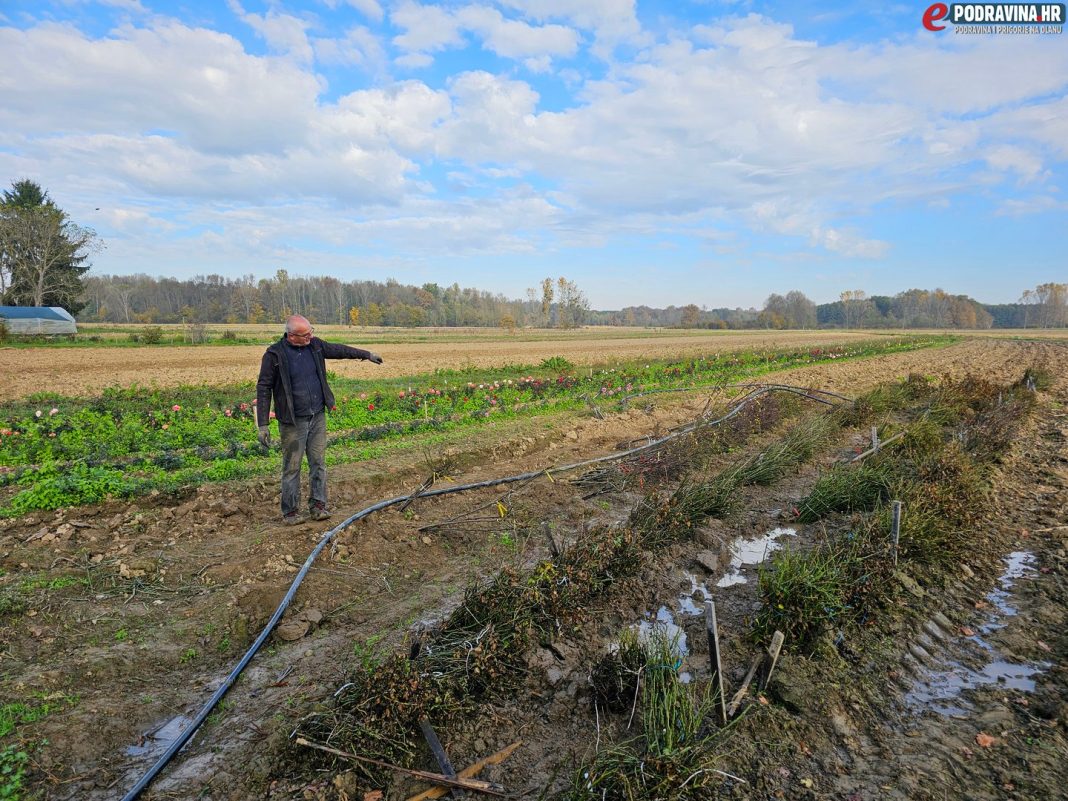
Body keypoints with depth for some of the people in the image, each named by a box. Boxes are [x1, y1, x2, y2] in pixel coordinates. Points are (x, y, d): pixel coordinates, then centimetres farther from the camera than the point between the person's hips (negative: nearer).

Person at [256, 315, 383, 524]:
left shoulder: (315, 345, 2)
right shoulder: (275, 354, -12)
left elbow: (339, 350, 19)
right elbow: (263, 389, -9)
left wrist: (366, 354, 29)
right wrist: (263, 424, -13)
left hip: (318, 417, 5)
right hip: (293, 421, -5)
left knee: (318, 463, 8)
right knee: (292, 467, 3)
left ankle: (318, 506, 18)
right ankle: (290, 512, 14)